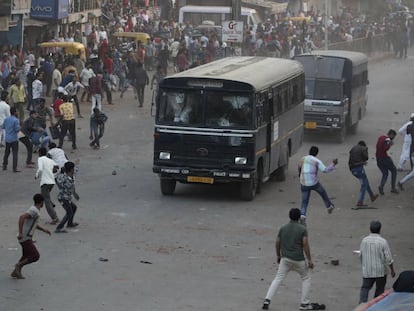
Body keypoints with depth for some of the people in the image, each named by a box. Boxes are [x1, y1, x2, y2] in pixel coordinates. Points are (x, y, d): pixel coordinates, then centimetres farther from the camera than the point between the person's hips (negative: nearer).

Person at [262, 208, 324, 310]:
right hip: (298, 260, -3)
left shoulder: (283, 228, 5)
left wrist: (278, 255, 23)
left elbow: (277, 243, 8)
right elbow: (305, 245, -12)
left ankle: (267, 300, -4)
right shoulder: (302, 229, -7)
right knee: (306, 279, 15)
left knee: (278, 279, 9)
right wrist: (309, 260, -7)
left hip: (285, 259, 3)